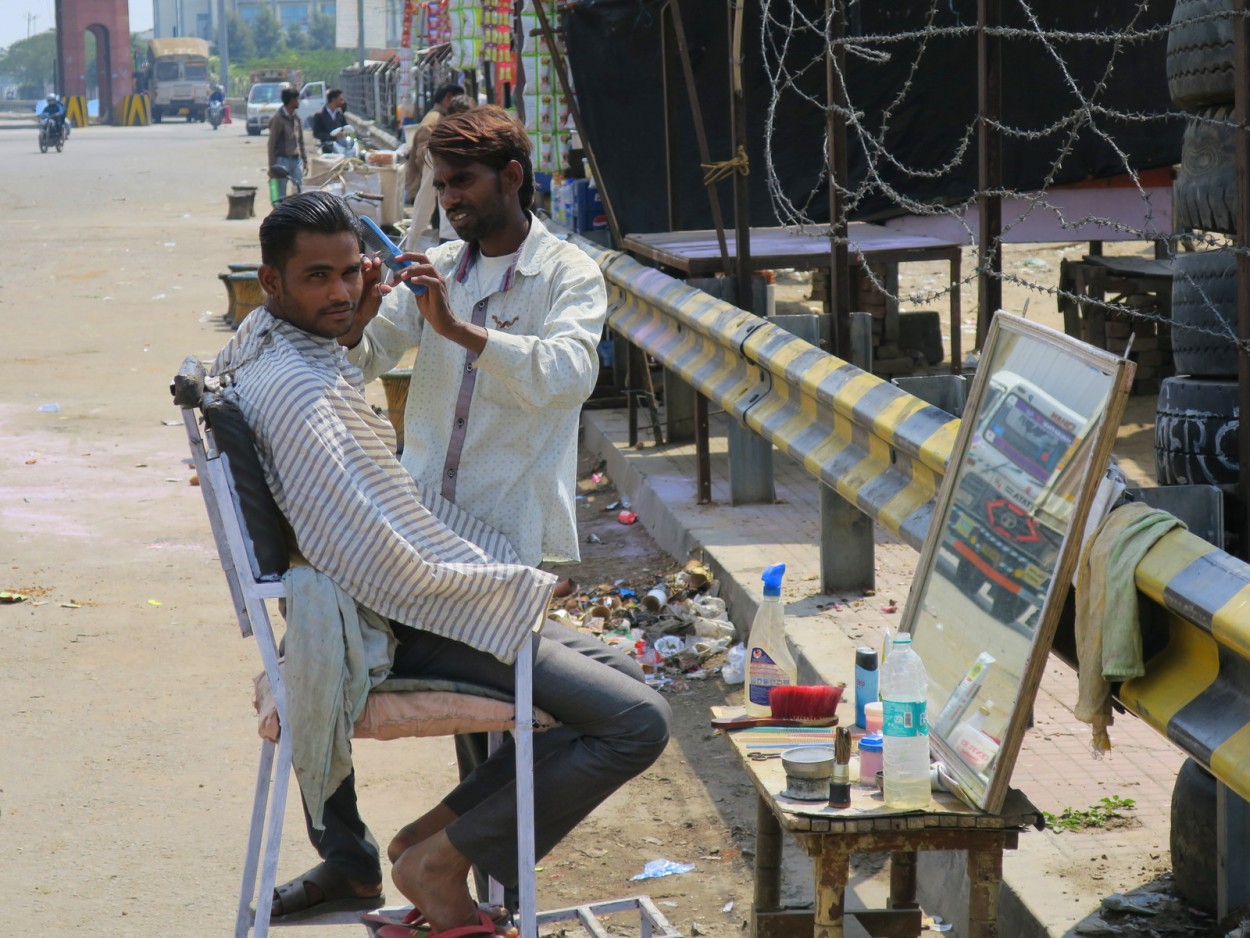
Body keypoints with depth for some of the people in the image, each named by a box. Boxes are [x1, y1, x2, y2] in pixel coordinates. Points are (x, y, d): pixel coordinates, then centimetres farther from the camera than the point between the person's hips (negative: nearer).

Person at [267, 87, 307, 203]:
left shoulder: (295, 117, 10)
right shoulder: (278, 118, -12)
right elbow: (272, 143, -11)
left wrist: (304, 159, 16)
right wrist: (272, 166, -13)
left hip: (296, 160, 7)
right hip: (283, 160, -7)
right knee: (281, 196, -3)